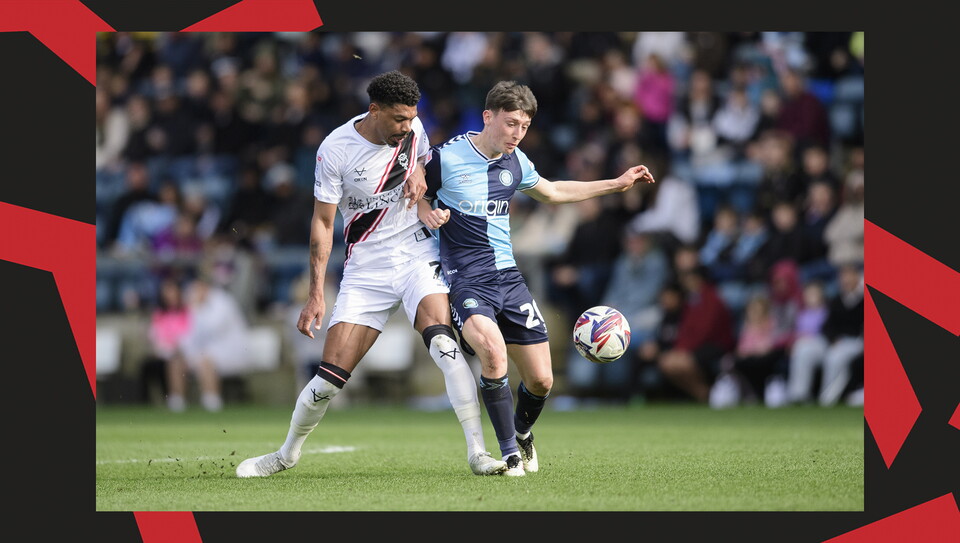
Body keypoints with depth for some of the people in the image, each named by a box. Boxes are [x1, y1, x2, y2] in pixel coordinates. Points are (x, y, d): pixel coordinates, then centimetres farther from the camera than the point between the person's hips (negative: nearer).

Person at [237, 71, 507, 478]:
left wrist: (419, 176, -6)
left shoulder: (412, 128, -3)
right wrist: (316, 295, -11)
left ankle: (477, 452, -23)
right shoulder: (335, 149, -12)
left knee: (442, 343, -25)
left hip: (417, 253, 1)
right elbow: (322, 222, -7)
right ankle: (288, 453, 22)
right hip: (366, 267, -1)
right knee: (329, 379, -3)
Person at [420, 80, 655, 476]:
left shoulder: (516, 162, 8)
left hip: (508, 277, 6)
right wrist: (428, 214, -16)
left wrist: (618, 184, 28)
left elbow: (551, 192, 27)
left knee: (541, 380, 1)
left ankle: (522, 431, 37)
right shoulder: (445, 158, -9)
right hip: (465, 280, -6)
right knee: (493, 351, -33)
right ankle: (509, 453, -18)